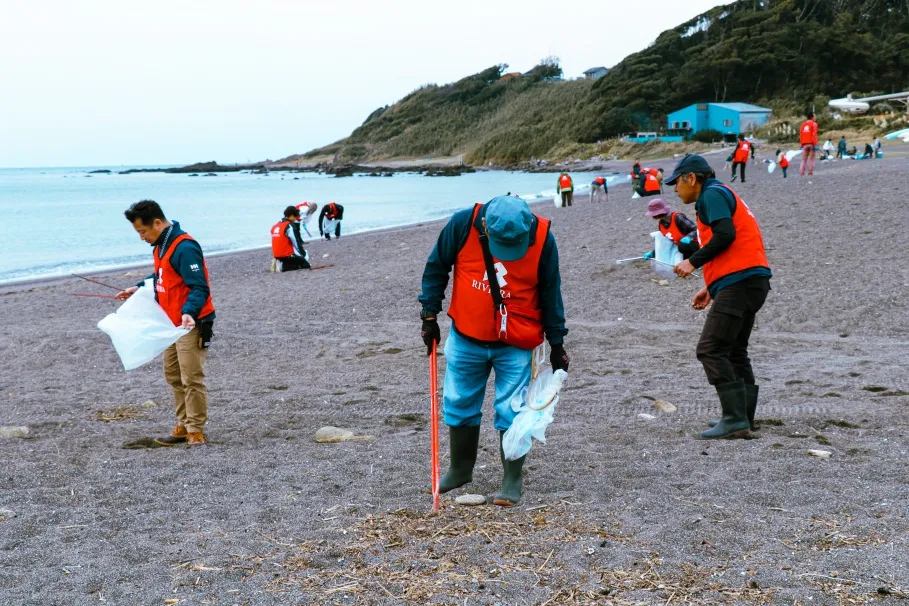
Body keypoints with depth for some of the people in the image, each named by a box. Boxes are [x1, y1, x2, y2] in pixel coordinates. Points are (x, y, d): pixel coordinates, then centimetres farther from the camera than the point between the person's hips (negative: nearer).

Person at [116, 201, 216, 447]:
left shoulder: (185, 248, -21)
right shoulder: (162, 245, 10)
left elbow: (199, 288, -25)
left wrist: (189, 312, -37)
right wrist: (138, 288, 19)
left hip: (192, 324, -10)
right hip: (173, 324, 10)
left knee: (192, 379, -6)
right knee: (174, 377, 14)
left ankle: (196, 431, 1)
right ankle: (184, 426, 23)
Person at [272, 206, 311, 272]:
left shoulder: (275, 226, 11)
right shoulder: (290, 226, -13)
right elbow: (297, 243, -13)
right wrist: (303, 254, -1)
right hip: (287, 255, -8)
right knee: (306, 264, 5)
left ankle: (283, 264, 5)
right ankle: (285, 266, -11)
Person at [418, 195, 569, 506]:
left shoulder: (542, 237, -15)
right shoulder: (463, 224, -16)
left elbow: (550, 292, -3)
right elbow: (436, 268, -1)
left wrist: (556, 343, 0)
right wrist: (430, 315, -1)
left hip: (516, 345, -2)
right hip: (465, 339, 2)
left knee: (512, 412, 0)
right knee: (459, 405, 12)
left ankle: (512, 481, 15)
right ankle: (460, 470, 32)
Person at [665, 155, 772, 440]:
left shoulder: (712, 194, -4)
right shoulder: (722, 194, 26)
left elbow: (725, 235, -19)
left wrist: (693, 262, -11)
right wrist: (711, 287, 23)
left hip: (739, 282, -11)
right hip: (754, 280, 11)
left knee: (710, 350, -12)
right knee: (734, 352, 16)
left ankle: (735, 418, -16)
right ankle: (743, 418, 18)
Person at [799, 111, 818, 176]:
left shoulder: (803, 124, 15)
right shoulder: (814, 124, -1)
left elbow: (800, 135, 11)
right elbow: (814, 135, -11)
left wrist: (801, 145, 15)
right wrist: (816, 145, -14)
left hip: (804, 144, 4)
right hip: (811, 144, -4)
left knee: (804, 159, 4)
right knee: (811, 159, 1)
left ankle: (801, 173, -6)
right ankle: (810, 173, -3)